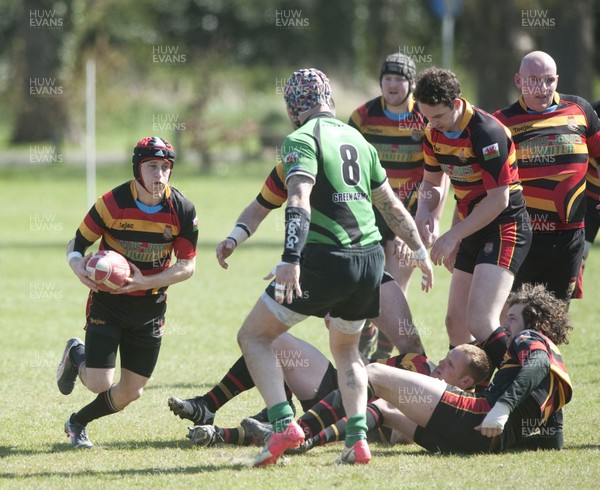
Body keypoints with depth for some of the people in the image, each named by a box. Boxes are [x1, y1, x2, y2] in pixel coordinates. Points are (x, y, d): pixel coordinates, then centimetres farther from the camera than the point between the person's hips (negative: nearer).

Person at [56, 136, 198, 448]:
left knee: (131, 392, 2)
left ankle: (78, 423, 30)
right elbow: (77, 244, -7)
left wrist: (145, 282, -23)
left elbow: (187, 266, -8)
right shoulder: (112, 203, -17)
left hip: (150, 307, 3)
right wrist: (79, 267, -30)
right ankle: (76, 355, 23)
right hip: (107, 302, -3)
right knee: (100, 384, -13)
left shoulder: (182, 210, -11)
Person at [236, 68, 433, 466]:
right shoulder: (357, 139, 17)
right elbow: (391, 204, 24)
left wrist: (291, 260, -30)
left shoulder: (302, 140, -6)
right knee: (346, 348, 27)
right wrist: (420, 251, 34)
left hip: (324, 259, -7)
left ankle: (284, 424, -12)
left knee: (253, 335, 4)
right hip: (370, 260, 7)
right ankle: (358, 439, 10)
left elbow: (299, 202, -21)